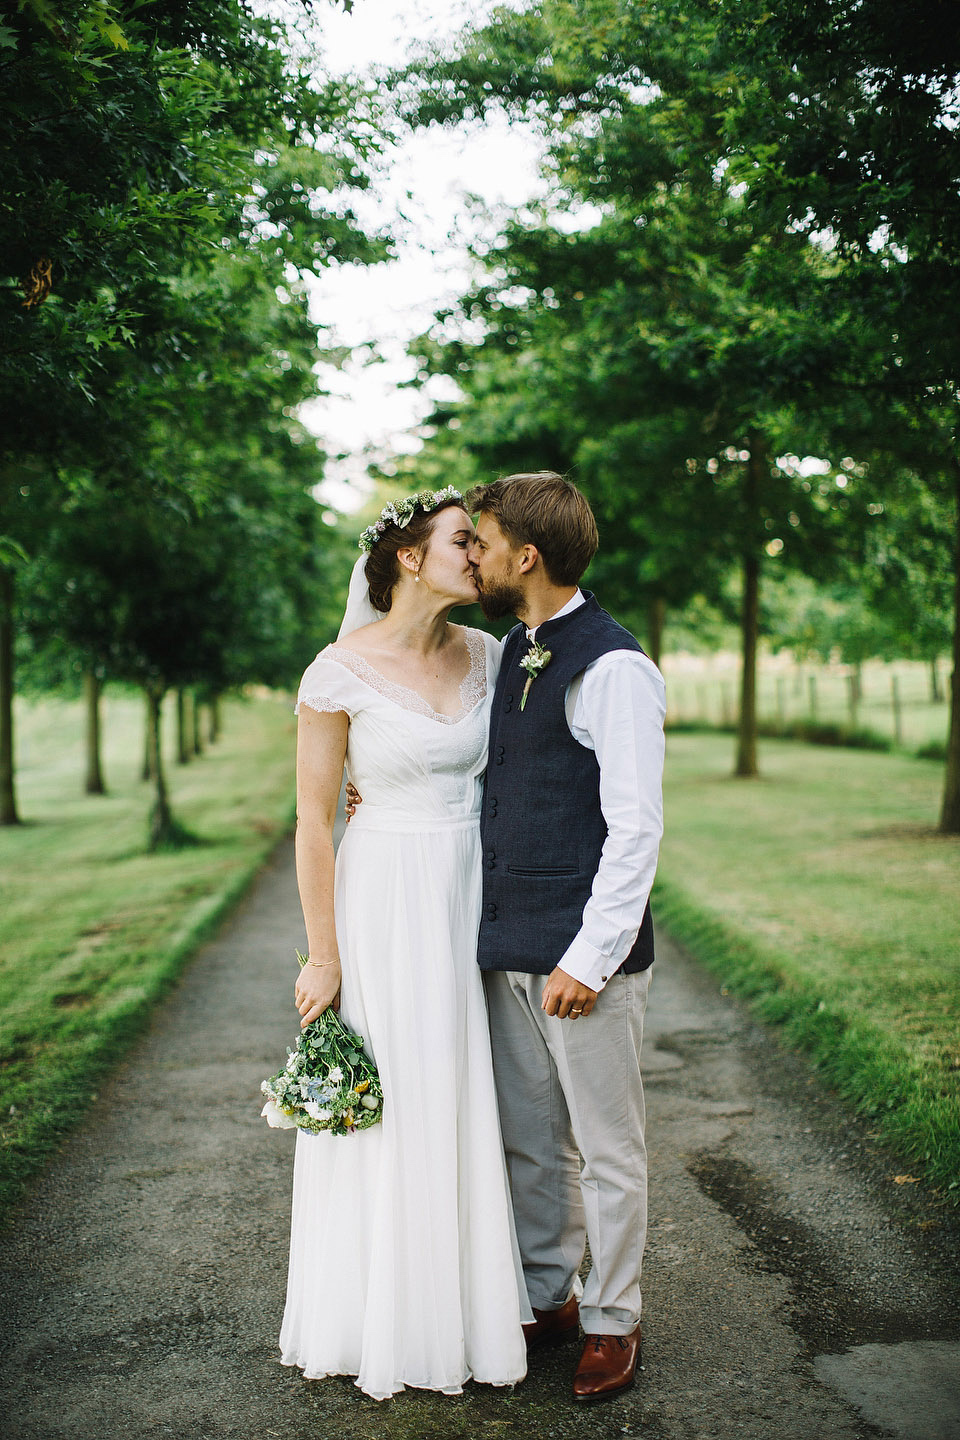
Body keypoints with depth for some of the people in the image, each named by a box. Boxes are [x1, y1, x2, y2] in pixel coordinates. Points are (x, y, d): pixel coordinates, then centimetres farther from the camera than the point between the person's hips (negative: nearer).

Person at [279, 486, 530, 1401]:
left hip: (477, 903, 5)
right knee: (388, 1107, 6)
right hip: (385, 904, -4)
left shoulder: (487, 656, 2)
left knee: (470, 1102, 13)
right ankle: (385, 1316, 28)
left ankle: (471, 1297, 32)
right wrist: (323, 956, -8)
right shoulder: (341, 671, -13)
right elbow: (313, 821, -9)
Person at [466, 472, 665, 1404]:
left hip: (584, 958, -8)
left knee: (605, 1150, 9)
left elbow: (634, 830, -18)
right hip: (507, 946, 8)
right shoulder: (511, 655, 11)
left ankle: (611, 1321, 26)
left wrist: (589, 959, -19)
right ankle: (546, 1297, 36)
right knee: (527, 1143, 18)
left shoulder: (613, 669, -15)